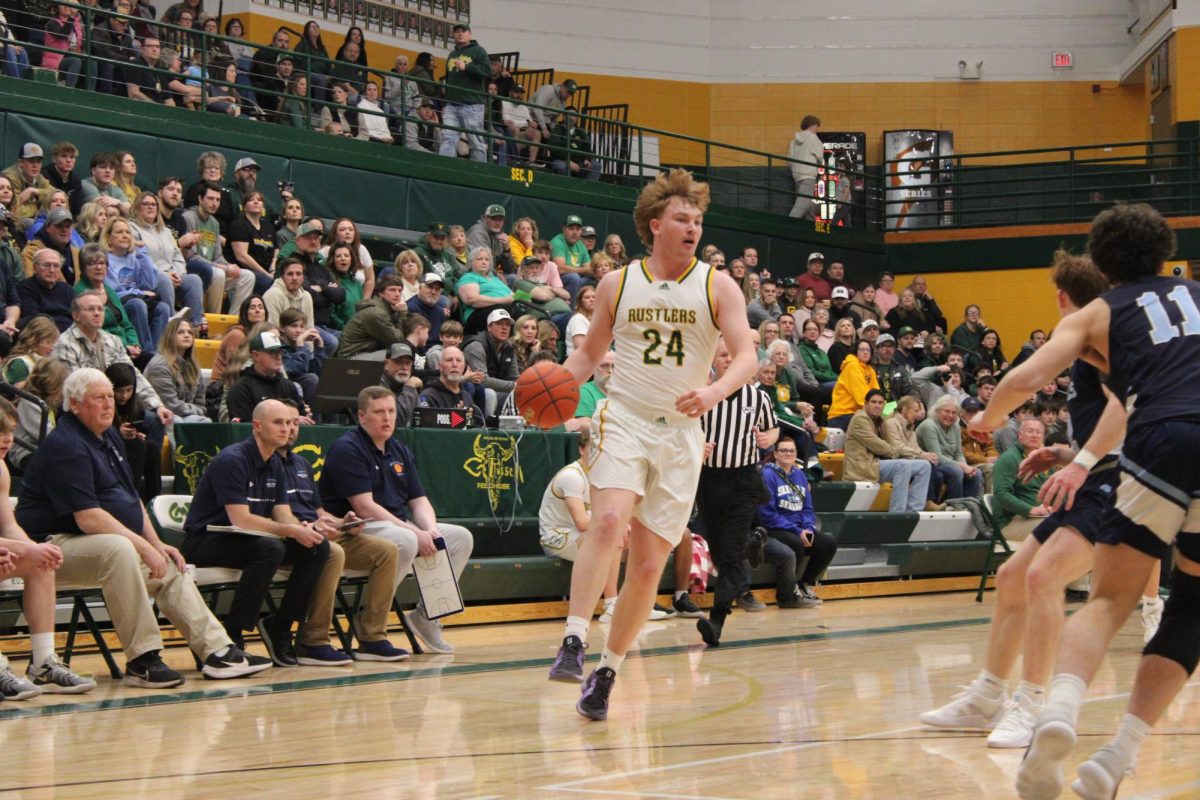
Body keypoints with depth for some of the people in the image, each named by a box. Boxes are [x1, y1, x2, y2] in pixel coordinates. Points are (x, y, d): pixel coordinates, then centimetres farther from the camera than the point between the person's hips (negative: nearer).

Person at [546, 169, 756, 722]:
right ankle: (572, 644, -31)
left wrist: (714, 391, -26)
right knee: (609, 521, -28)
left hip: (680, 434, 1)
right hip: (623, 420, -1)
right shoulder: (617, 285, 6)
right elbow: (589, 352, 16)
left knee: (648, 566, 2)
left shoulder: (717, 287, 3)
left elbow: (746, 357, -6)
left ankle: (607, 672, 16)